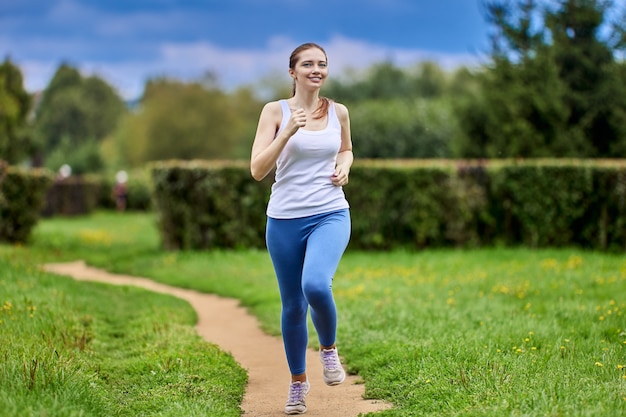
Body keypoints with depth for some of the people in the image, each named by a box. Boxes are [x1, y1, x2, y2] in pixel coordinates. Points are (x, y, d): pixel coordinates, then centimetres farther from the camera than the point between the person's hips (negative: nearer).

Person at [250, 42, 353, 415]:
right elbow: (257, 170, -10)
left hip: (330, 215, 0)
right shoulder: (275, 111, -3)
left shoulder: (338, 112, 5)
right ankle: (298, 381, 29)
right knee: (293, 305, 8)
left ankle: (329, 348, 2)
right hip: (285, 219, 0)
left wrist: (344, 166, 2)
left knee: (316, 285, -28)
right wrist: (287, 132, -21)